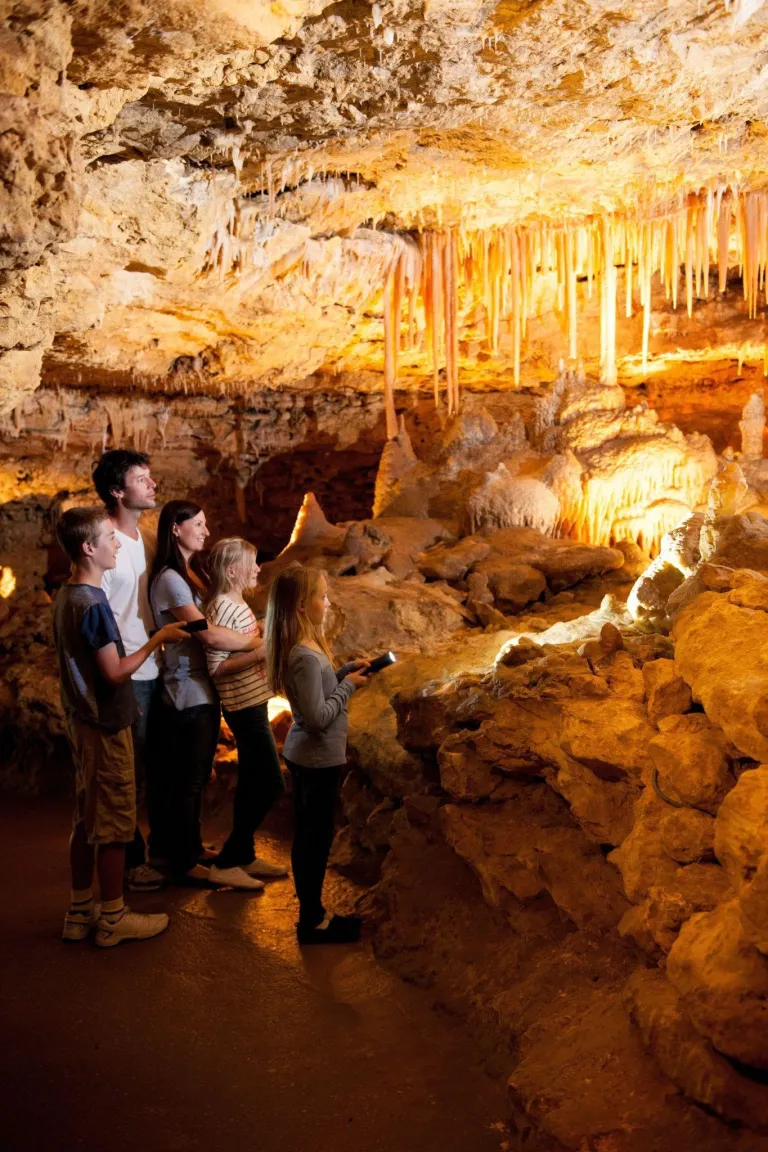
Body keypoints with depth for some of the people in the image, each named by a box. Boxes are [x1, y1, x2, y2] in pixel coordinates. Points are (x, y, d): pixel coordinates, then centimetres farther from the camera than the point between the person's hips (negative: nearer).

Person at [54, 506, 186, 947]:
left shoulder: (66, 596, 7)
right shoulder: (93, 603, -22)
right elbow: (115, 672, -21)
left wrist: (150, 642, 16)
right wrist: (156, 641, -13)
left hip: (83, 721, 9)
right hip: (106, 726, -9)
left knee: (87, 819, 16)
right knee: (114, 824, 2)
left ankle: (81, 912, 26)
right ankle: (113, 919, 14)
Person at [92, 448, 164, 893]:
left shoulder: (142, 535, 8)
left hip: (154, 672, 8)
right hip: (128, 677, -8)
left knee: (161, 765, 19)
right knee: (129, 774, 5)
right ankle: (129, 860, 21)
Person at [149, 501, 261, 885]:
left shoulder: (193, 573, 12)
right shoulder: (169, 580, -18)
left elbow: (212, 628, 9)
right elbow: (210, 634, -26)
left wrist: (252, 632, -9)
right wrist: (258, 642, -16)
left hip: (204, 691, 9)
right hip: (187, 693, -9)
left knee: (194, 776, 19)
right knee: (189, 780, 3)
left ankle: (183, 846, 34)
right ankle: (184, 860, 18)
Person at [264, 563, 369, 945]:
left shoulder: (299, 648, 3)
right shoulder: (306, 656, -26)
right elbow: (318, 717, -26)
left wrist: (347, 670, 5)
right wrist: (348, 686, -14)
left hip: (303, 755, 9)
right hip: (318, 759, -9)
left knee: (306, 835, 17)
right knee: (317, 838, 4)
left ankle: (311, 913, 30)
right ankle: (312, 921, 18)